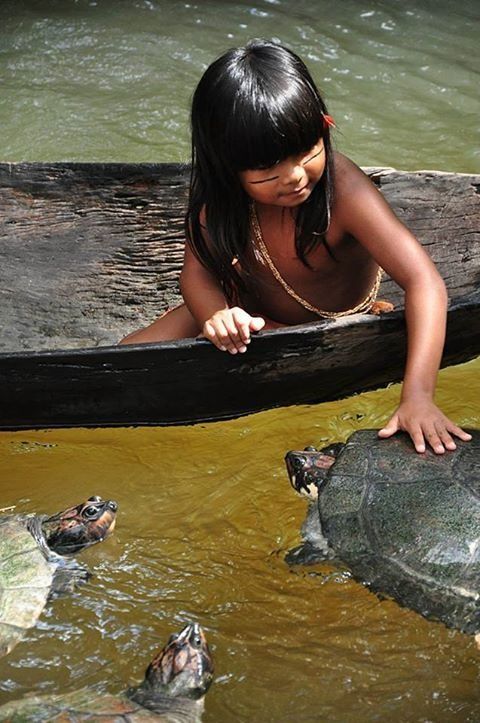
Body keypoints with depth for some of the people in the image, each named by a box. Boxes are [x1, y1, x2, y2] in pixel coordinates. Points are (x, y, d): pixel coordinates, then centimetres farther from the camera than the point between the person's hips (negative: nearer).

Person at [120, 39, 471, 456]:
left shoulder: (345, 191, -36)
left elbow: (424, 283, -40)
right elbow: (199, 270, -19)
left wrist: (418, 397, -50)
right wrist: (216, 315, -44)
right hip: (248, 311, 4)